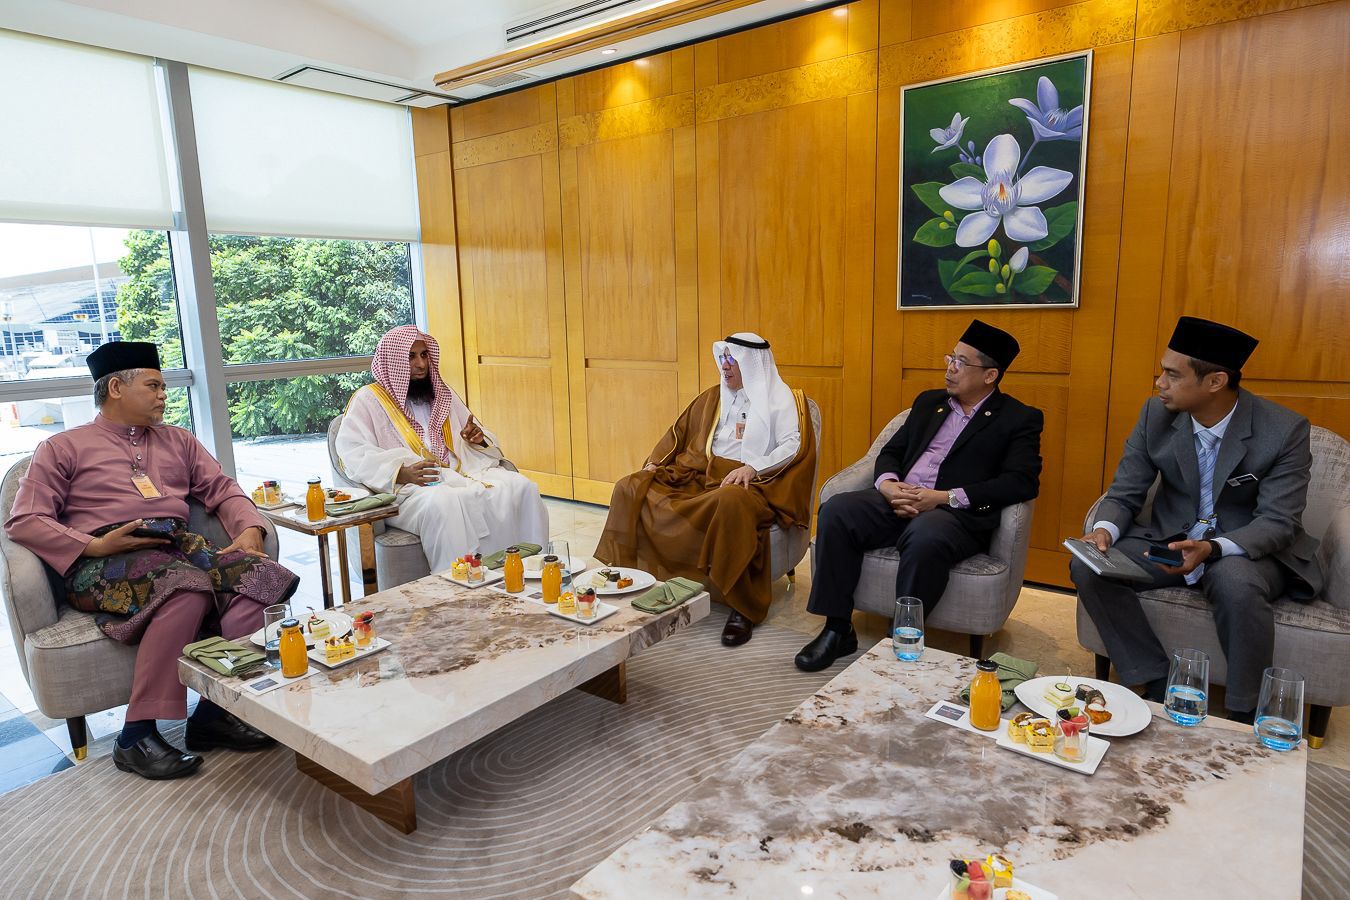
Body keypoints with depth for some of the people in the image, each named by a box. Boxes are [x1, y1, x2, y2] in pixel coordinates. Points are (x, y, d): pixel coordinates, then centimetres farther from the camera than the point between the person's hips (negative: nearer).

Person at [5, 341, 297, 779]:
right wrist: (93, 546, -12)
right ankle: (137, 735, -29)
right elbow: (24, 521, 5)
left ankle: (217, 711, -27)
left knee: (255, 574, -28)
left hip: (181, 548, 4)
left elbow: (223, 489, 18)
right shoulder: (62, 448, 15)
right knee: (187, 587, -38)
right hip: (105, 563, -4)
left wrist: (250, 530, -3)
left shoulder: (177, 440, 26)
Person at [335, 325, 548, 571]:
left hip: (463, 473, 5)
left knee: (521, 487, -21)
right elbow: (352, 453, -6)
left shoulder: (442, 394, 24)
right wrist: (400, 473, -22)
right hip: (409, 487, -5)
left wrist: (478, 439, 2)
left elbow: (481, 440, 29)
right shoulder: (368, 400, 7)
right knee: (444, 503, -40)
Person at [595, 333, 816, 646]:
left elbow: (794, 446, -8)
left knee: (731, 503, -43)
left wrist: (753, 467, -22)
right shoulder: (713, 398, 23)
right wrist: (655, 462, 7)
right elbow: (680, 432, 24)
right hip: (698, 476, 6)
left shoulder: (782, 399, 6)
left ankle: (742, 607, -30)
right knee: (629, 488, -11)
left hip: (752, 483, -6)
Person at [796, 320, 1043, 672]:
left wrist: (945, 497, -17)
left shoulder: (1019, 418, 5)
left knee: (925, 537, -39)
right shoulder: (928, 402, 21)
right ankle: (837, 629, -14)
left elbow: (1022, 481, -9)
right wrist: (888, 484, -6)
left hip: (956, 513, -5)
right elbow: (891, 451, 20)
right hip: (899, 502, 5)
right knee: (836, 510, -22)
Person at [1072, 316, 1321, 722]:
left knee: (1237, 585, -38)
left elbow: (1277, 522, -18)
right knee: (1088, 567, -20)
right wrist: (1104, 530, -26)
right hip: (1170, 538, 4)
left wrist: (1211, 549, -37)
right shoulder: (1156, 414, -7)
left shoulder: (1285, 430, -16)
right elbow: (1125, 494, -3)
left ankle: (1244, 714, -13)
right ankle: (1157, 682, -6)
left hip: (1250, 549, -3)